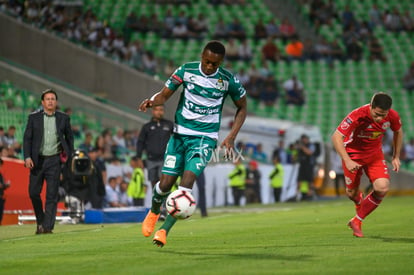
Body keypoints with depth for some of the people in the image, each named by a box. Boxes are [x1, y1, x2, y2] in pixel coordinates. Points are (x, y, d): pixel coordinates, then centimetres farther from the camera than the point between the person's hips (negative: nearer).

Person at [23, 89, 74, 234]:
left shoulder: (63, 118, 5)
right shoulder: (34, 117, 3)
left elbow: (69, 137, 16)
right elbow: (27, 138, 2)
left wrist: (68, 154, 9)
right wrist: (27, 157, -8)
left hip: (54, 160, -1)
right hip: (37, 160, 1)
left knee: (52, 195, -5)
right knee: (33, 192, 2)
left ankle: (48, 226, -4)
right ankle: (40, 222, 21)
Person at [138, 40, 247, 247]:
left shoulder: (228, 80, -5)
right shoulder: (186, 71, -3)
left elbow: (242, 108, 8)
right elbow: (165, 94, 3)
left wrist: (231, 137, -2)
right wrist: (152, 102, -21)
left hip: (205, 138, -2)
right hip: (180, 134, 2)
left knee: (188, 180, -20)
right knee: (166, 183, -2)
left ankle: (164, 230, -16)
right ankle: (153, 213, 32)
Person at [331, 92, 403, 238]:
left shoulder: (393, 116, -18)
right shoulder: (357, 116, -33)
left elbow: (398, 132, 6)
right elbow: (336, 137, -32)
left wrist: (396, 157, 7)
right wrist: (347, 161, -40)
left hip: (375, 154, 3)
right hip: (353, 154, -3)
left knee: (382, 188, -18)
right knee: (352, 193, 5)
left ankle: (357, 221, 0)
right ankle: (359, 203, 47)